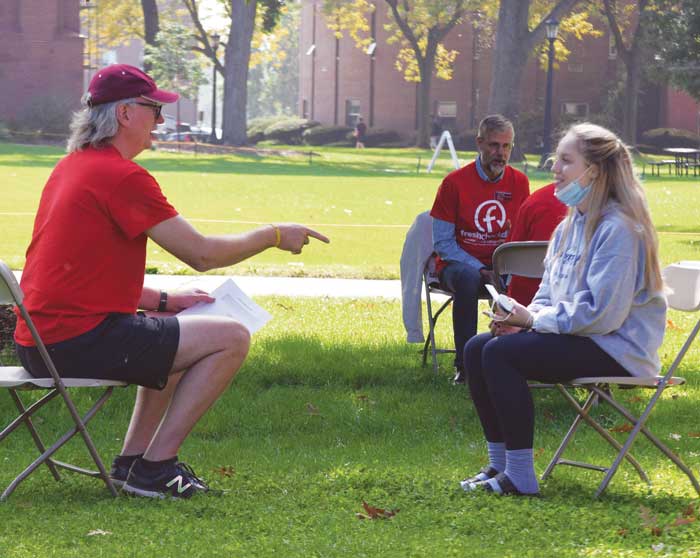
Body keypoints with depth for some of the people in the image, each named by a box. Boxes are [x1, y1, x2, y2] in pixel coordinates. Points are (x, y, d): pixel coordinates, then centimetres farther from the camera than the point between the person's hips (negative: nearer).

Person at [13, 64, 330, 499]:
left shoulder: (72, 167, 17)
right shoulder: (124, 177, -14)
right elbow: (202, 253, -12)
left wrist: (163, 301, 15)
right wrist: (274, 236, 2)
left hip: (37, 341, 10)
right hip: (80, 341, -10)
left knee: (175, 333, 31)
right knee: (232, 339, -6)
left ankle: (133, 459, 21)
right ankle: (154, 467, -4)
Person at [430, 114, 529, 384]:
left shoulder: (519, 182, 5)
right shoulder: (455, 182, -5)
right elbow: (442, 242, -6)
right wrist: (481, 270, -17)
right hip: (460, 263, -2)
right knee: (468, 278, -38)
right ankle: (464, 363, -32)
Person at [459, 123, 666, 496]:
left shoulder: (618, 229, -19)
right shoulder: (569, 225, 12)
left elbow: (601, 313, -24)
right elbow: (548, 295, 18)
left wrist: (534, 319, -16)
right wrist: (522, 318, -4)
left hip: (618, 350, -10)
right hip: (577, 337, 10)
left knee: (500, 353, -23)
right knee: (477, 348, -1)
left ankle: (520, 476, -18)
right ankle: (499, 463, 5)